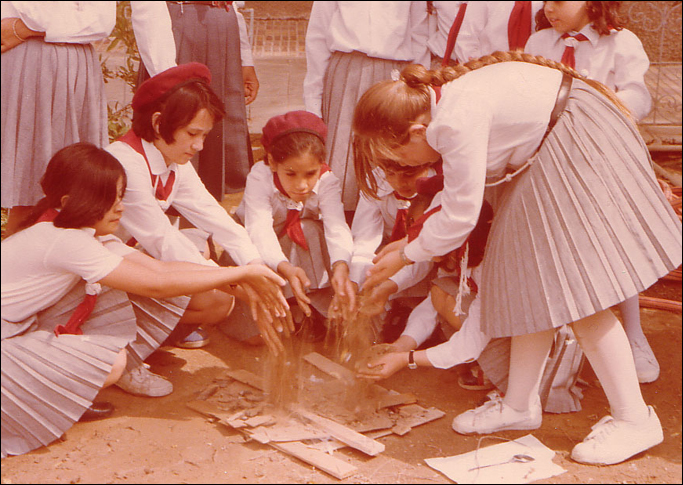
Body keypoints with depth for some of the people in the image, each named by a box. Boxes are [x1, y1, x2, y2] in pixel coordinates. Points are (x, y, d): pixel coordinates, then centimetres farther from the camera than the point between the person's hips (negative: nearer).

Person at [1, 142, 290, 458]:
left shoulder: (87, 232, -1)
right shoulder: (64, 241, -31)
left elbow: (158, 266, -7)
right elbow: (157, 285, -32)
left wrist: (231, 279, -19)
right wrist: (242, 272, -28)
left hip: (28, 324, 9)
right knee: (111, 362, -31)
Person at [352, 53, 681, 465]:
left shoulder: (457, 121, -28)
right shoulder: (435, 103, 1)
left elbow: (460, 217, -21)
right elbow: (459, 198, 12)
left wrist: (404, 256, -7)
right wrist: (413, 242, 13)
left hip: (579, 140, -10)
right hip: (547, 154, 10)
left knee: (573, 286, -11)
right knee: (532, 281, 10)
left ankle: (635, 420, 0)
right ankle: (521, 405, 19)